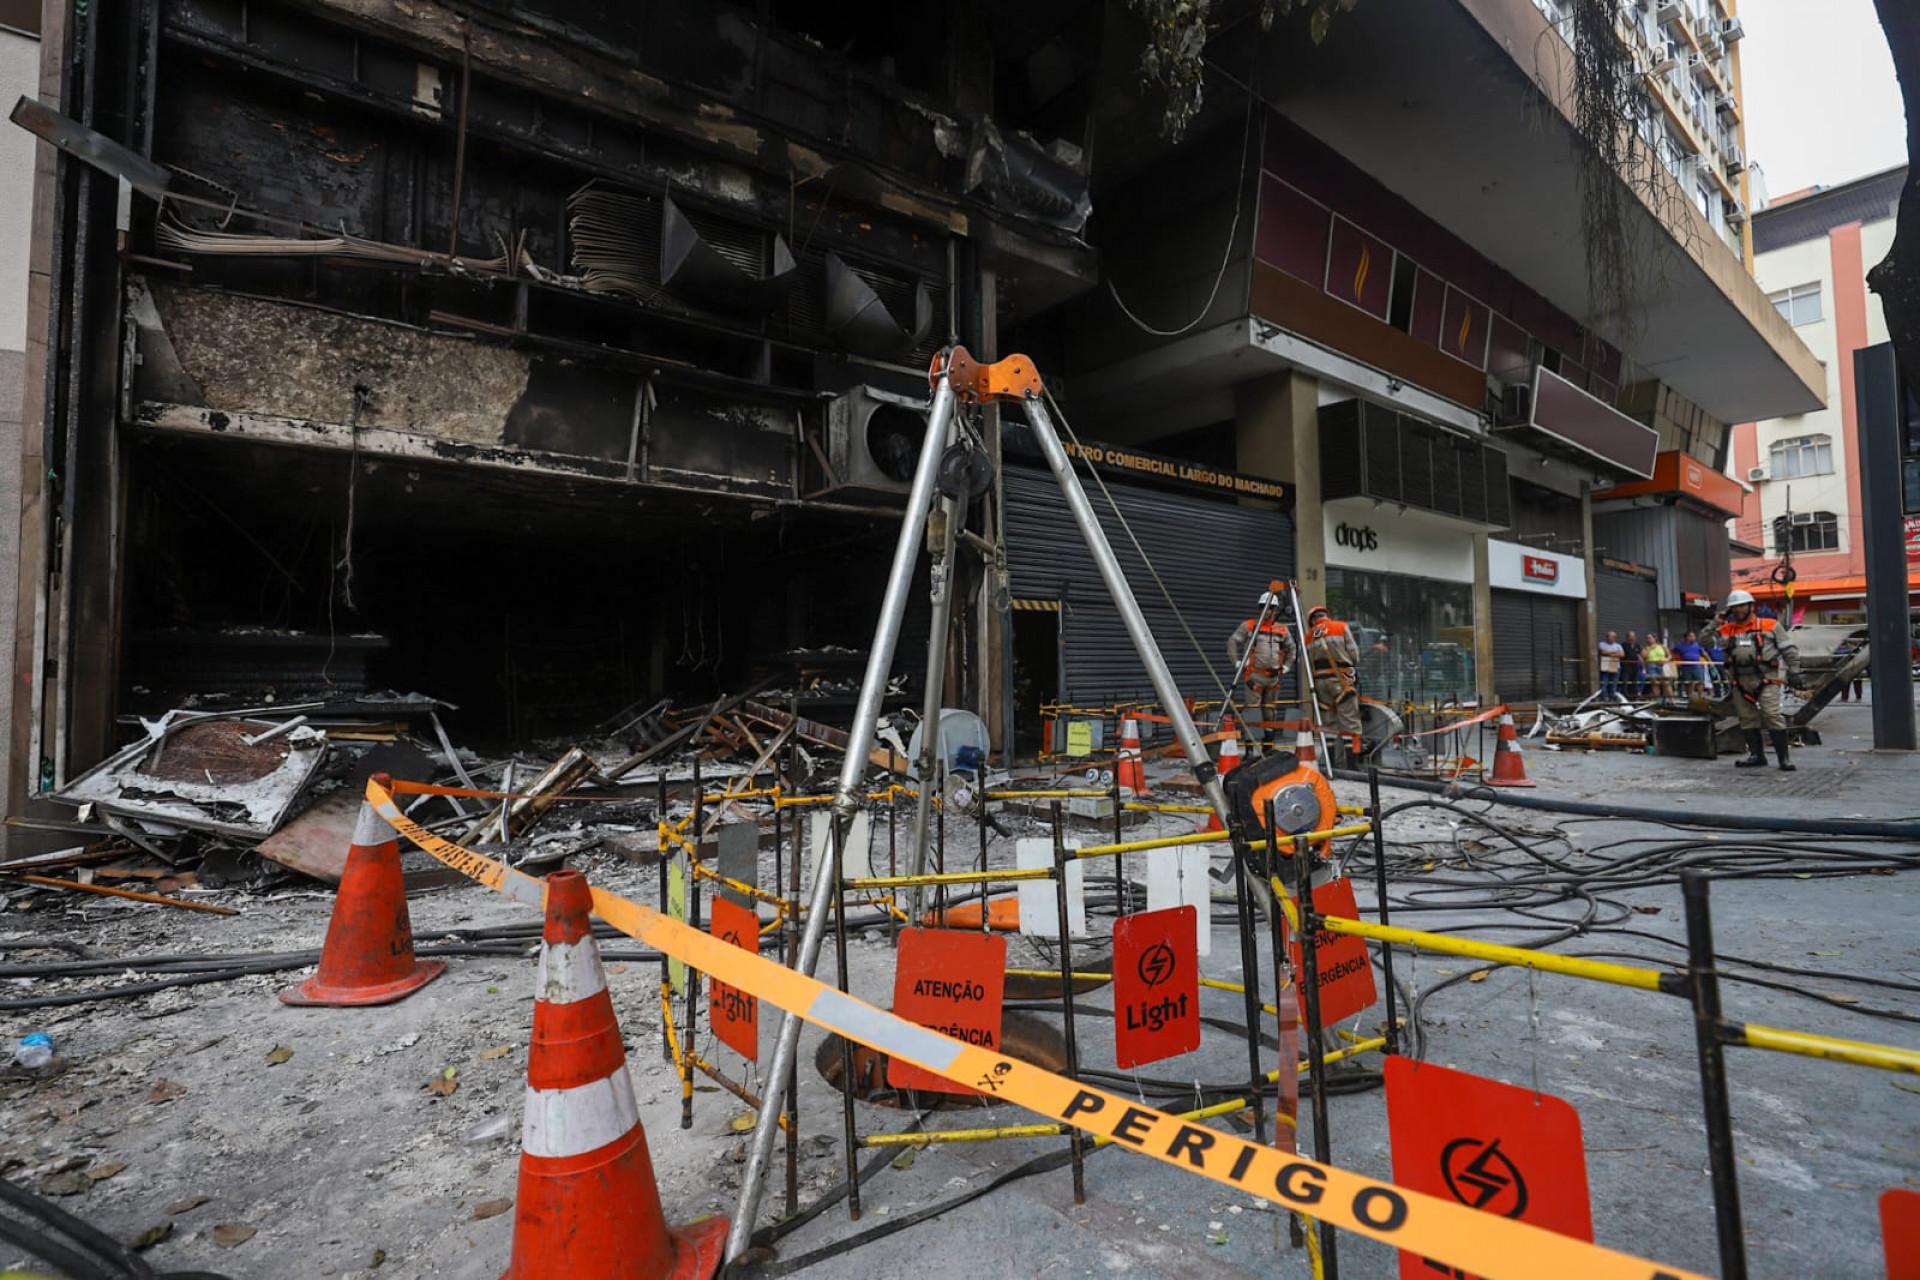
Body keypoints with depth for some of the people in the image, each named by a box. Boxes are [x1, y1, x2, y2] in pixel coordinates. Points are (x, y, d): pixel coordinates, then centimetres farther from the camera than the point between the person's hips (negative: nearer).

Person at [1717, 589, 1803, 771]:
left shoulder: (1770, 626, 5)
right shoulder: (1727, 630, 12)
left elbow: (1789, 650, 6)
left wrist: (1794, 673, 1)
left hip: (1766, 678, -4)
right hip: (1740, 680, 4)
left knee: (1772, 715, -11)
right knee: (1747, 719, 7)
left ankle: (1784, 757, -3)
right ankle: (1756, 755, 17)